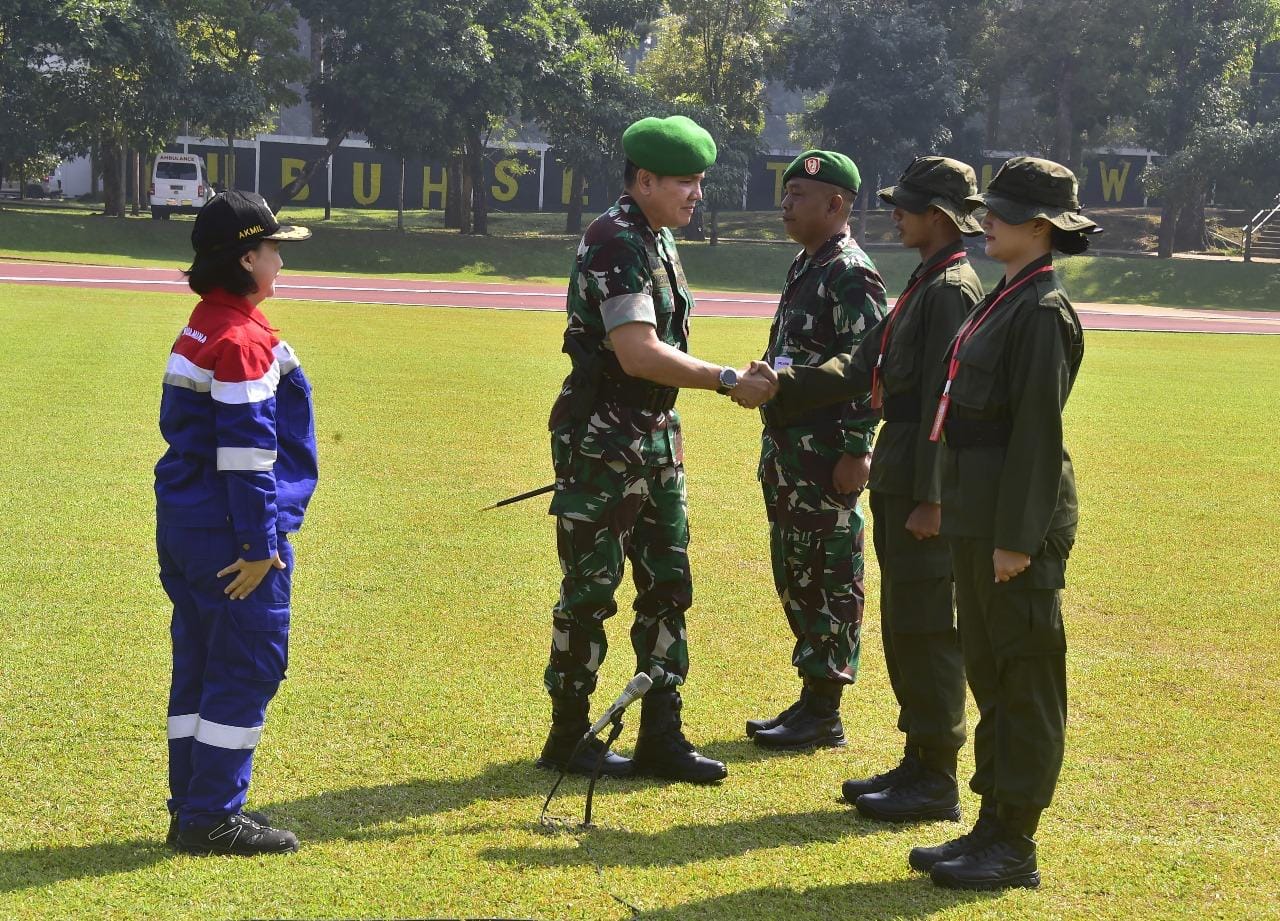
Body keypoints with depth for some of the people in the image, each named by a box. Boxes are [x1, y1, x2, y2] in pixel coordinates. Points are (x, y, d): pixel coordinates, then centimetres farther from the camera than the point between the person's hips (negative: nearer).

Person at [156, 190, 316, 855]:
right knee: (248, 667, -3)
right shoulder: (244, 338, -17)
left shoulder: (201, 327, 13)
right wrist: (259, 545, -19)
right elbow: (246, 450, -21)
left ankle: (195, 806, 22)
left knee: (201, 662, 14)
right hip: (229, 531, -10)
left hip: (181, 521, 10)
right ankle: (211, 818, 0)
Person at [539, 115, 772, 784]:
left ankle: (661, 738, 16)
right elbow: (638, 353, -25)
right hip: (602, 444, -9)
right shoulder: (615, 241, -17)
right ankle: (568, 738, 11)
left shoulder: (658, 239, 12)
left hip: (654, 437, 9)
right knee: (590, 591, 0)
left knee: (667, 586, 10)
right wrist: (728, 381, -21)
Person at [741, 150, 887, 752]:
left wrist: (855, 452, -22)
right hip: (788, 449, 10)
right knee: (794, 575, 15)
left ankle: (824, 714, 3)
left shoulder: (851, 276, -15)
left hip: (825, 457, -10)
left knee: (828, 580, -3)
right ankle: (810, 698, 24)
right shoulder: (805, 268, 16)